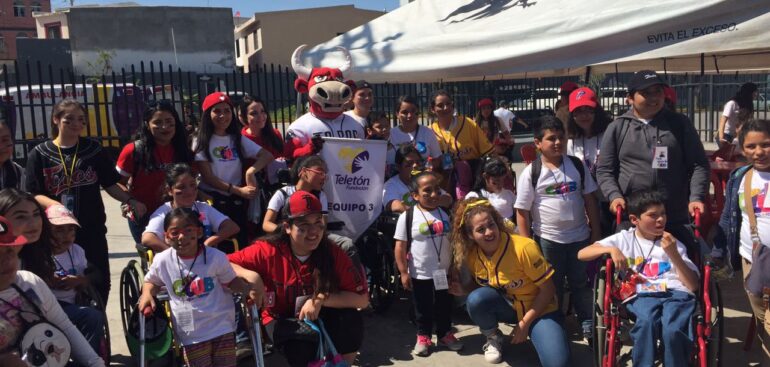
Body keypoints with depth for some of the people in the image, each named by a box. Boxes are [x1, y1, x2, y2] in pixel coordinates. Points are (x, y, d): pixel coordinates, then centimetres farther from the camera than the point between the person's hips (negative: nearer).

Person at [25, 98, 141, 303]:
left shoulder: (93, 150, 6)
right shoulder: (39, 154, 2)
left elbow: (110, 184, 7)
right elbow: (34, 194, -3)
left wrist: (130, 200, -11)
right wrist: (55, 205, -23)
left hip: (93, 230, 1)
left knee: (100, 281, 6)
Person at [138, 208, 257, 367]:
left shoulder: (216, 257, -12)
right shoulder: (162, 261, -8)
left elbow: (231, 281, 1)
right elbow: (151, 281, 12)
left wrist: (248, 289, -17)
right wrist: (147, 294, -9)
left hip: (222, 328, -1)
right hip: (191, 334, 1)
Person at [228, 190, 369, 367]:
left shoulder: (333, 253, -18)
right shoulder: (268, 251, -20)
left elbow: (362, 298, -19)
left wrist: (321, 299, -29)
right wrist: (248, 275, -33)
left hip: (321, 317, 2)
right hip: (281, 320, -2)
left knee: (351, 319, -27)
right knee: (302, 349, -33)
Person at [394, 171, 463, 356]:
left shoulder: (444, 214, 1)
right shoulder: (408, 216, -13)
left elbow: (452, 241, 10)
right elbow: (400, 247, -11)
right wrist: (403, 272, -13)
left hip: (444, 272, 4)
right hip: (420, 274, -4)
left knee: (444, 306, 17)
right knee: (423, 308, 12)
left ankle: (445, 334, 36)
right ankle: (423, 336, 31)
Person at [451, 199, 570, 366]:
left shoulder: (523, 248, -27)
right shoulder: (472, 255, -12)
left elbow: (548, 289, -18)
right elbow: (479, 285, 8)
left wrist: (524, 323, -16)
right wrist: (463, 289, -14)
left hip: (538, 310, -4)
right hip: (507, 307, 4)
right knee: (476, 299, -28)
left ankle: (533, 334, 6)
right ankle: (494, 338, 1)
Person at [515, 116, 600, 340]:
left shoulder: (577, 165, 0)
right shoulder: (531, 172, -10)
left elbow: (589, 200, 7)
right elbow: (522, 211, -8)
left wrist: (596, 232, 6)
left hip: (580, 236, 3)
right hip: (548, 240, -2)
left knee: (582, 284, 13)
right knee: (552, 288, 12)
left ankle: (589, 325, 28)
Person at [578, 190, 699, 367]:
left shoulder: (673, 244, 20)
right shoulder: (624, 238, 15)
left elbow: (693, 286, 9)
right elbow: (582, 254, 7)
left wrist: (674, 254, -1)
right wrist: (611, 249, -8)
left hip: (676, 293, 1)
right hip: (642, 296, -1)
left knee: (673, 331, -32)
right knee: (647, 322, -36)